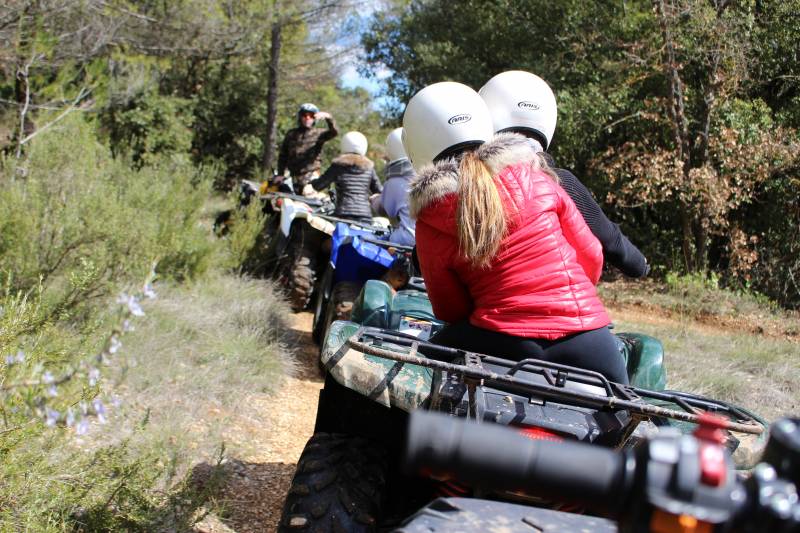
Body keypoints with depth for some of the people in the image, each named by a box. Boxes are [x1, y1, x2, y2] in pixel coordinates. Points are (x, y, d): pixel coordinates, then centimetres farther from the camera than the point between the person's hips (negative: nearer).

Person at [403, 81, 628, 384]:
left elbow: (449, 311, 8)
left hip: (505, 347, -2)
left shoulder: (430, 222, 2)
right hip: (589, 341, 2)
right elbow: (590, 256, 12)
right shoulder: (535, 177, 6)